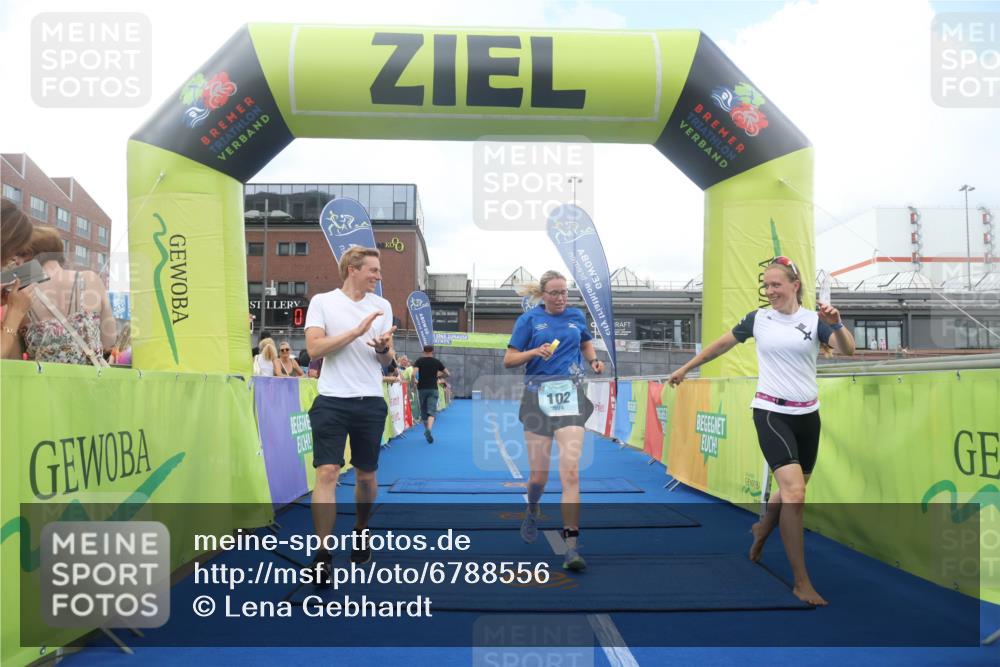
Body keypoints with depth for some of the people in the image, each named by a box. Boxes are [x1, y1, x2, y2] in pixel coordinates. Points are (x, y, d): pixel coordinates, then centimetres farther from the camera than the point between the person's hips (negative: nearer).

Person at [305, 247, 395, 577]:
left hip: (371, 402, 3)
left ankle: (361, 532, 37)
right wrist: (357, 331, -18)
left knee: (366, 475, 12)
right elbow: (314, 348, -12)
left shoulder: (382, 306, 8)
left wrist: (383, 348, -13)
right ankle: (322, 555, -4)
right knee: (327, 472, -11)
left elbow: (387, 360, 11)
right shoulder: (322, 301, 0)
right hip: (332, 401, -3)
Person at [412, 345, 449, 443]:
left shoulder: (419, 361, 0)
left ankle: (426, 430, 29)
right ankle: (429, 430, -30)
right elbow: (447, 374, 8)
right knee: (432, 411, -8)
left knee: (423, 411, 16)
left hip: (422, 388, 1)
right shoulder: (437, 362, 3)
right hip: (433, 389, -1)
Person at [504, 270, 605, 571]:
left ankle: (571, 547, -10)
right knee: (539, 473, 3)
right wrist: (535, 352, -13)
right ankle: (532, 512, 38)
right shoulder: (529, 319, 5)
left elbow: (586, 342, 32)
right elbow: (508, 360, 3)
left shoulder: (577, 316, 12)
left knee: (570, 471, -13)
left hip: (570, 396, 1)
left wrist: (593, 360, 11)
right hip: (538, 396, -1)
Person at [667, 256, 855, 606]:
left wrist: (836, 324, -34)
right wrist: (686, 368, 19)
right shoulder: (757, 319, 0)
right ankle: (801, 581, -7)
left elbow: (848, 349, -14)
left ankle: (762, 528, 48)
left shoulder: (814, 320, -1)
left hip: (807, 414, 3)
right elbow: (722, 344, 12)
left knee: (793, 490, 16)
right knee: (794, 492, -17)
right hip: (771, 413, -3)